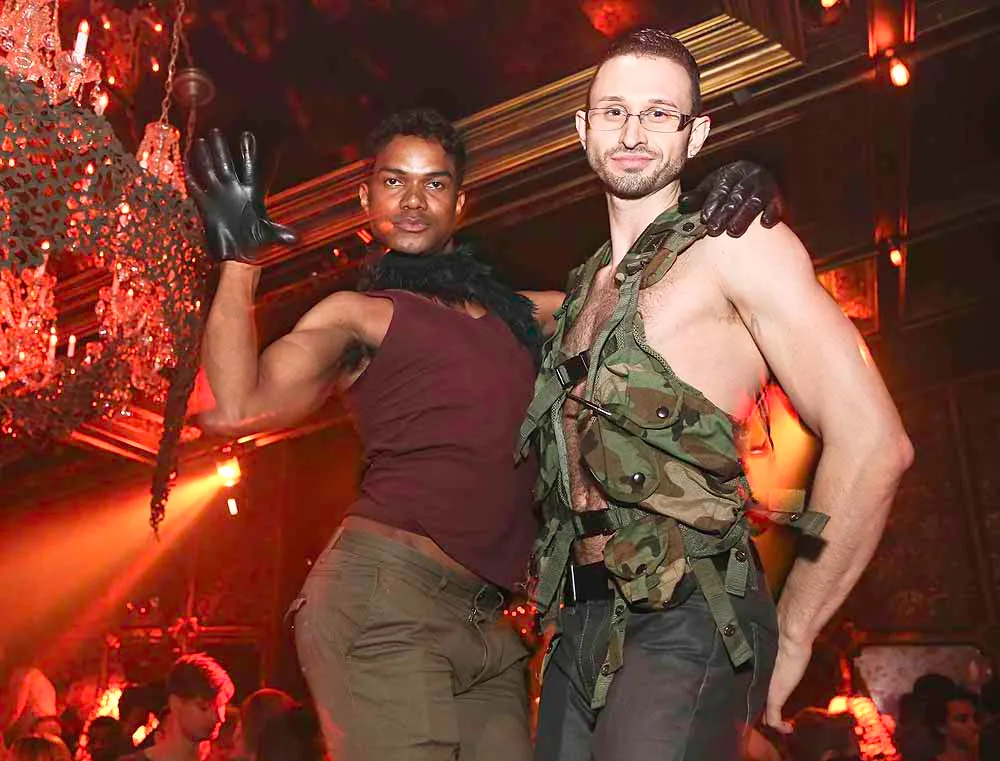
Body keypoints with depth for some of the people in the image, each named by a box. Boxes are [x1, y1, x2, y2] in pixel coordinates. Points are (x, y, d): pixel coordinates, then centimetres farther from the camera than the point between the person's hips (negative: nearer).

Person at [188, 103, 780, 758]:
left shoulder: (523, 313, 19)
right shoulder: (359, 314, 6)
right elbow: (237, 407, -6)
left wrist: (736, 198, 9)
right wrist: (240, 261, -11)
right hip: (383, 594, -5)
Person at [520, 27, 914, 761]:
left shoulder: (736, 245, -4)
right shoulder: (585, 288, 17)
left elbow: (874, 444, -12)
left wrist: (791, 633, -8)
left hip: (686, 627, -6)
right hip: (582, 625, 7)